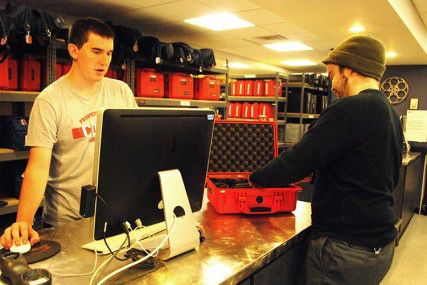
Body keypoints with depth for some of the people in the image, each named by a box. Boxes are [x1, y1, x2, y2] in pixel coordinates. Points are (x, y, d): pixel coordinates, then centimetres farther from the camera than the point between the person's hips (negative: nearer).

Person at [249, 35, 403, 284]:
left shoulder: (349, 109, -21)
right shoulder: (392, 115, 9)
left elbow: (296, 160, -22)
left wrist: (255, 177, -5)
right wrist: (314, 172, 19)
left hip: (346, 250, -9)